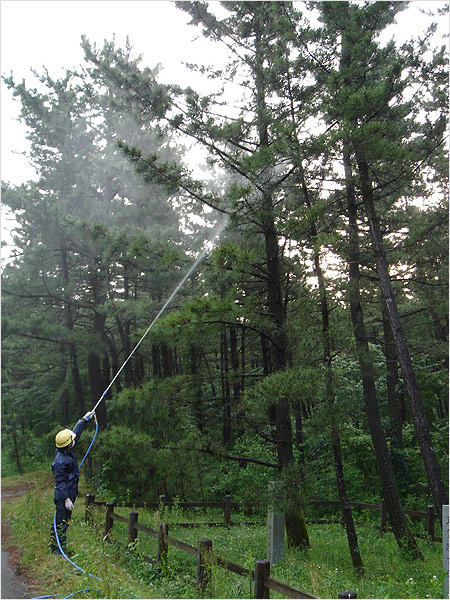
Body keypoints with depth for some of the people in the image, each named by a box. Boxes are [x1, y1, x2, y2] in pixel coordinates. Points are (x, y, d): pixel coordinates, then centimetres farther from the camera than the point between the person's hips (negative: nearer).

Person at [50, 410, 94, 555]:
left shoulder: (66, 451, 1)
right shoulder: (60, 461, -26)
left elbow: (76, 433, 15)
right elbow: (60, 482, -23)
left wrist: (84, 419, 20)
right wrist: (66, 499, -23)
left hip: (69, 494, 10)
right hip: (63, 496, -10)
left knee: (64, 521, 18)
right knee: (61, 522, -1)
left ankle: (58, 549, 29)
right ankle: (57, 551, 9)